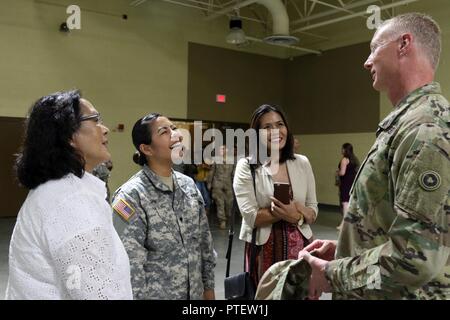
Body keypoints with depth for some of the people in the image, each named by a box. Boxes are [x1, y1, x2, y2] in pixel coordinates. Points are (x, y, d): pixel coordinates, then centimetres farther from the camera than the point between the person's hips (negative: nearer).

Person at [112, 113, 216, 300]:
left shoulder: (188, 185, 0)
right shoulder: (131, 196, -18)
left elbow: (204, 241, 7)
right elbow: (130, 268, -18)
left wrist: (208, 286, 9)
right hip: (155, 295, -5)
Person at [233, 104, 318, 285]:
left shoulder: (302, 163, 4)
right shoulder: (246, 166, -6)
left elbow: (313, 211, 4)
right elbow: (250, 215, -14)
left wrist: (296, 214, -16)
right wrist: (290, 212, -17)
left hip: (300, 247, 3)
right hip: (263, 249, -3)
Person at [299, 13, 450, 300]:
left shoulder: (427, 128, -22)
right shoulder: (406, 123, 11)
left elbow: (417, 258, -28)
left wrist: (331, 275, -17)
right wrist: (344, 248, 5)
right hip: (375, 291, 9)